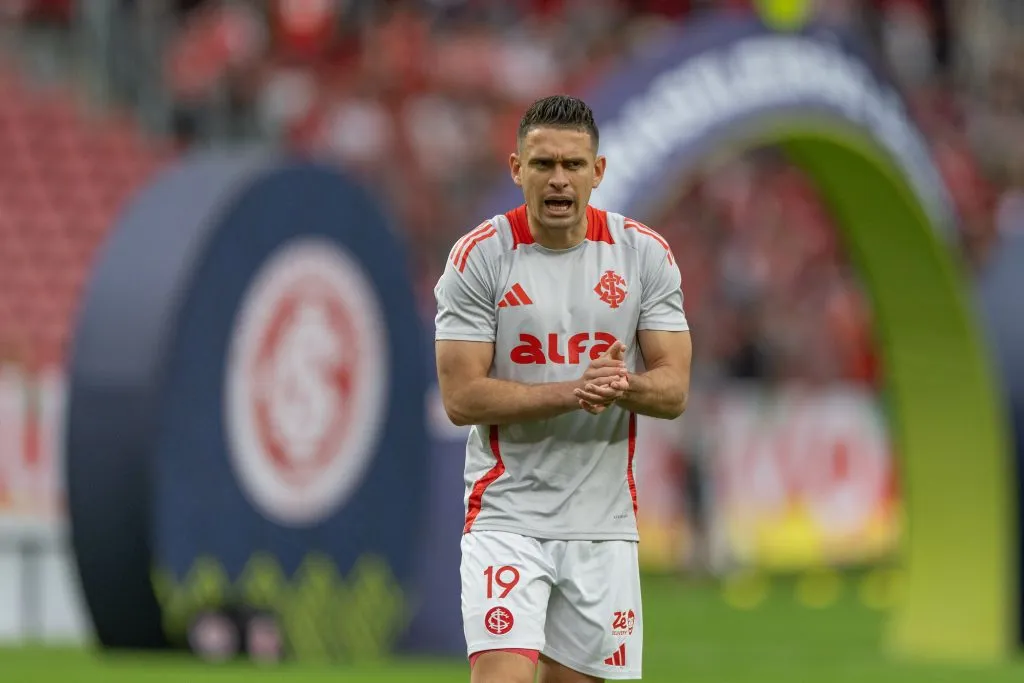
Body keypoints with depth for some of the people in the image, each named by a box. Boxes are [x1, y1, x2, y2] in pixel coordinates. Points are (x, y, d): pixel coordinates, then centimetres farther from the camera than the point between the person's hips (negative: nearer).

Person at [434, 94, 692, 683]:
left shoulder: (645, 254, 2)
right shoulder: (479, 257, -6)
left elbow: (674, 390, 0)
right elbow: (461, 397, -11)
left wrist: (621, 386, -23)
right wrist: (572, 392, -22)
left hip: (604, 519, 3)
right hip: (507, 517, -3)